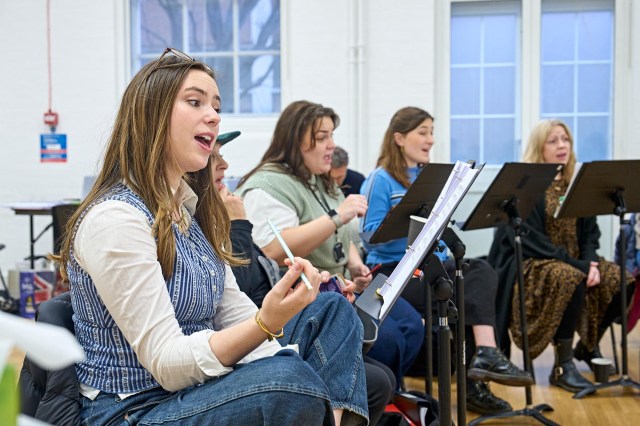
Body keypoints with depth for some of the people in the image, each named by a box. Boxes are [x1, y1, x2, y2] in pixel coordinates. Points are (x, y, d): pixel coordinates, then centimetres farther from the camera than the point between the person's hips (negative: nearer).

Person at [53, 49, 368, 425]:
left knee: (332, 309, 7)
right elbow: (167, 364, -23)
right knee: (288, 381, -34)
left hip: (203, 384, 9)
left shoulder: (193, 206, 9)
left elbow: (233, 309, 8)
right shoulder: (115, 218, -20)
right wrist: (267, 322, -36)